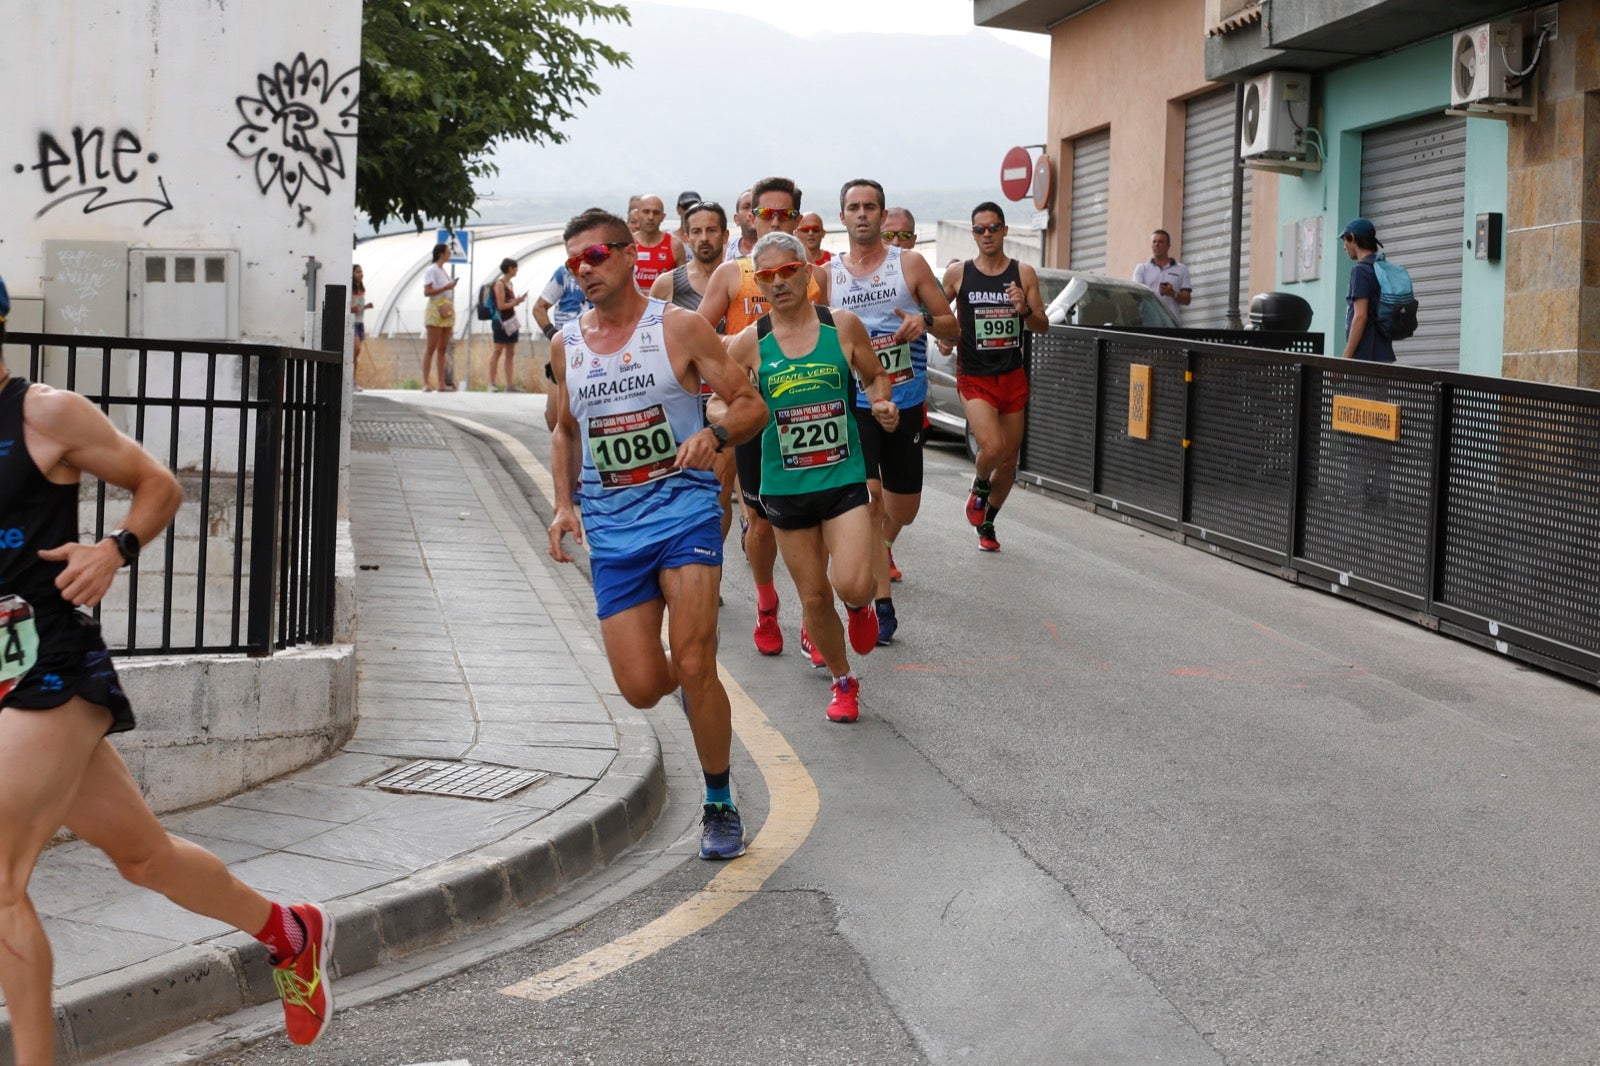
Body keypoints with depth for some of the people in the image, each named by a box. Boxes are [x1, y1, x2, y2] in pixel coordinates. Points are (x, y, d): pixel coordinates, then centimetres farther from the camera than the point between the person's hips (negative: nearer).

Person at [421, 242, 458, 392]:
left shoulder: (443, 271, 19)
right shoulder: (431, 271, -5)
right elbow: (426, 292, -14)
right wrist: (445, 287, -19)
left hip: (447, 311, 8)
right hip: (436, 310, -8)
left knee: (442, 349, 6)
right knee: (431, 348, -9)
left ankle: (441, 384, 5)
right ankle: (426, 383, -10)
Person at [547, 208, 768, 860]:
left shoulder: (679, 328, -2)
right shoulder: (566, 344, 10)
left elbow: (752, 406, 0)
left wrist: (714, 434, -22)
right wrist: (564, 505, 10)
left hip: (684, 508, -4)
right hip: (611, 527, 4)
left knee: (693, 668, -15)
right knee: (642, 689, -4)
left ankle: (720, 807, 3)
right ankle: (691, 672, 34)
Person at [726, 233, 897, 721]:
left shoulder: (843, 326, -2)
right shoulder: (750, 342, -3)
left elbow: (875, 376, 13)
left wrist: (882, 404, -7)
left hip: (844, 477, -1)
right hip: (785, 485, 1)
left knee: (853, 586, -17)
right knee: (814, 596, 8)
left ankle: (861, 608, 22)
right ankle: (842, 682, 32)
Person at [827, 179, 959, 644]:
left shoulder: (909, 264, 1)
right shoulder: (828, 274, 4)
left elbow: (953, 327, 3)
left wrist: (925, 321, -18)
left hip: (906, 401, 1)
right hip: (853, 401, -1)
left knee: (903, 509, 10)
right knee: (868, 496, -16)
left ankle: (881, 551, 45)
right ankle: (882, 604, -9)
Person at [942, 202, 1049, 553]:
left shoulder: (1023, 273, 1)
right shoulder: (958, 274, -2)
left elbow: (1043, 326, 2)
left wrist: (1025, 310, -19)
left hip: (1013, 377, 3)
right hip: (974, 378, -2)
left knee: (1009, 461, 9)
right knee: (992, 446, -24)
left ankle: (986, 523, 32)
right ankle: (979, 486, 9)